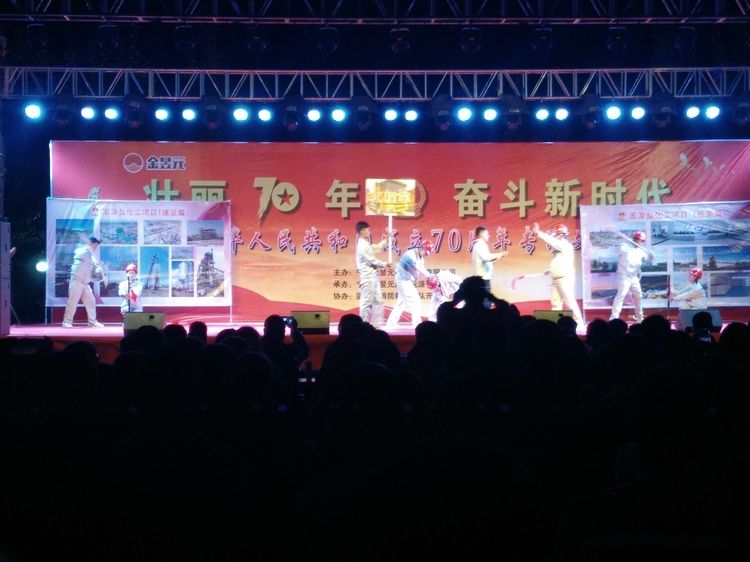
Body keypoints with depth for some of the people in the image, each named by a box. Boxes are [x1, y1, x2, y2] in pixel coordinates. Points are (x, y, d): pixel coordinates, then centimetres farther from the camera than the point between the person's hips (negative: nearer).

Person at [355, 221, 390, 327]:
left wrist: (387, 238, 18)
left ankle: (376, 324, 13)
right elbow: (371, 260, -16)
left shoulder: (366, 244, 16)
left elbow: (379, 247, 28)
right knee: (367, 301, -8)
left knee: (378, 300, 10)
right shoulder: (362, 245, -14)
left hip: (373, 276, 10)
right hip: (367, 276, -10)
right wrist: (384, 264, -6)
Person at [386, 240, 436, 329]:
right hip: (404, 280, -10)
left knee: (401, 303, 13)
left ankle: (390, 324, 18)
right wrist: (429, 275, -42)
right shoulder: (410, 255, -20)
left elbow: (421, 271, -1)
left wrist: (429, 277, -21)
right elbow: (418, 268, -33)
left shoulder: (420, 258, 9)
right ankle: (417, 325, -12)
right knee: (415, 301, -12)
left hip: (408, 281, 10)